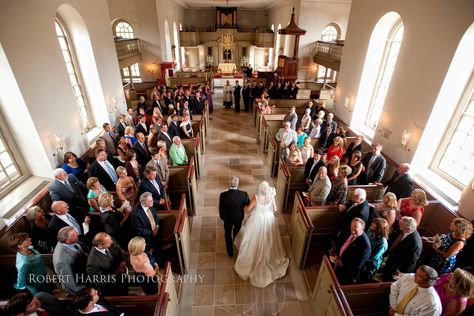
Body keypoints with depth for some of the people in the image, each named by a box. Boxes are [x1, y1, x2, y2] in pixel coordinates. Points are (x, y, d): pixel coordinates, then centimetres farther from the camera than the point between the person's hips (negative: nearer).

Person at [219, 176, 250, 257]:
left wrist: (222, 216, 6)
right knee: (237, 233, 30)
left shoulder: (223, 195, -31)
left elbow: (221, 208, -15)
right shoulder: (244, 194, -29)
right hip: (239, 217, 2)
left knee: (228, 235, 25)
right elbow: (248, 205, -10)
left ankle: (230, 252, 43)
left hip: (227, 218, -1)